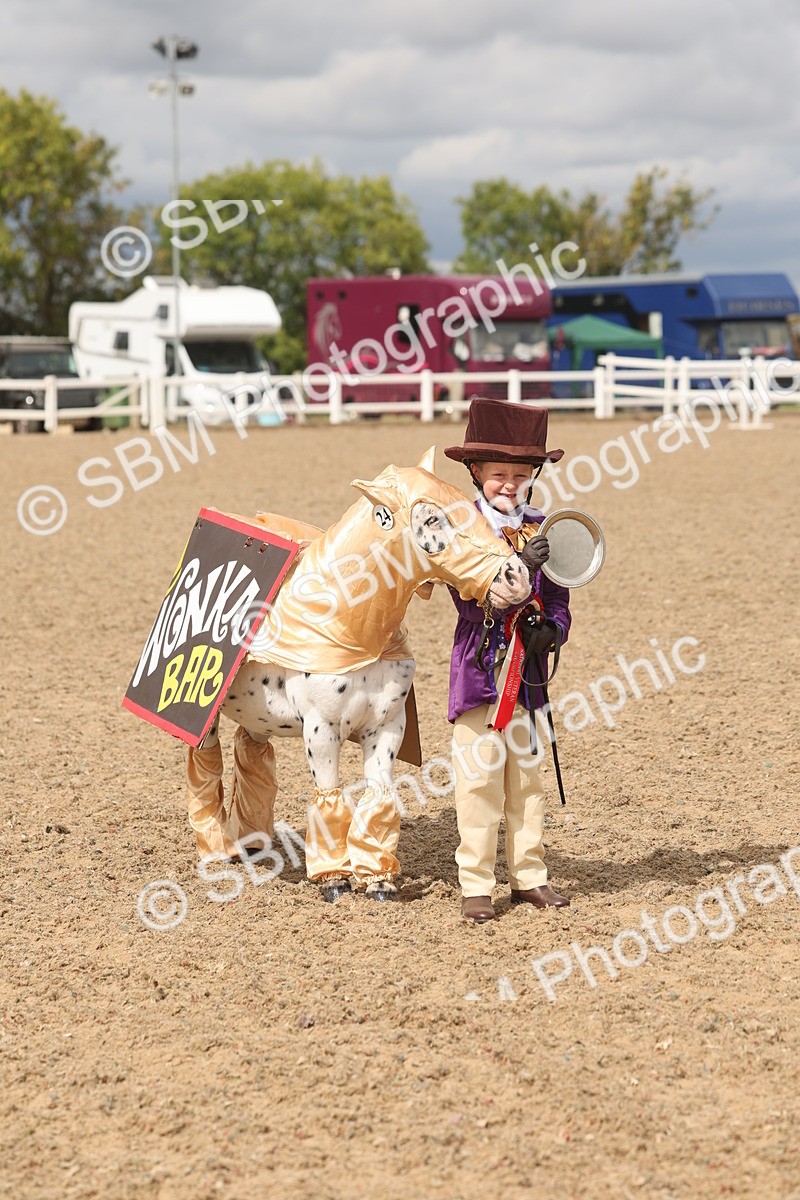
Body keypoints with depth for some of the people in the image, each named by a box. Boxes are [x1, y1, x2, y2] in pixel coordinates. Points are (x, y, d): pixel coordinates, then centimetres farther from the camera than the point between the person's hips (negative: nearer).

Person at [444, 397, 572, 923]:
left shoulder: (541, 530, 5)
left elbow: (557, 599, 8)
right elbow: (474, 604, -19)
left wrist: (552, 629, -14)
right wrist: (520, 569, -33)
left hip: (526, 672, 5)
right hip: (479, 668, -5)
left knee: (526, 776, 12)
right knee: (479, 777, -2)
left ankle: (529, 876, 22)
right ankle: (476, 886, 5)